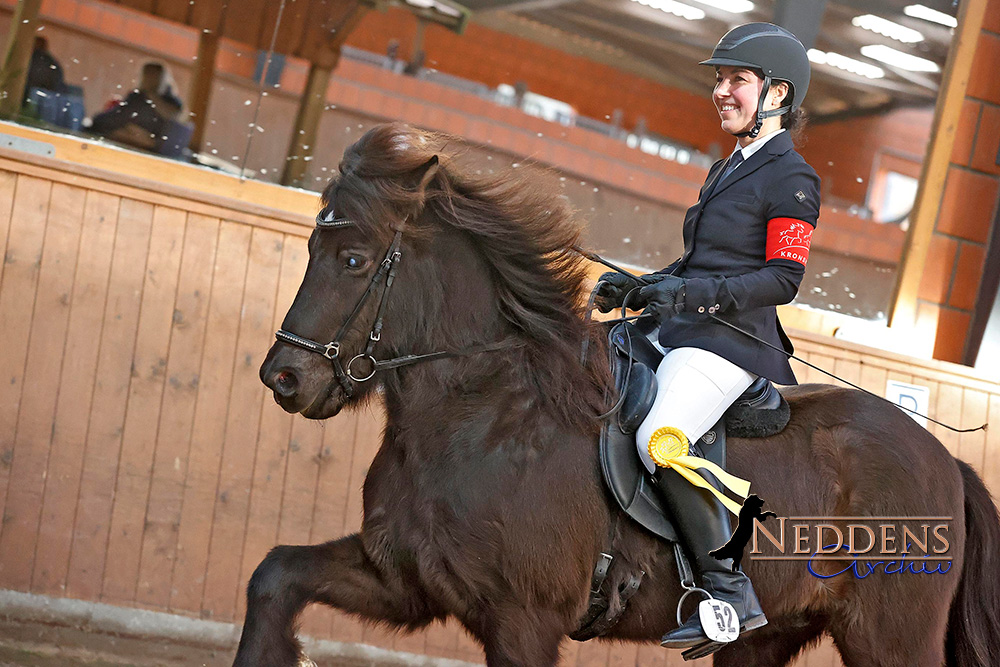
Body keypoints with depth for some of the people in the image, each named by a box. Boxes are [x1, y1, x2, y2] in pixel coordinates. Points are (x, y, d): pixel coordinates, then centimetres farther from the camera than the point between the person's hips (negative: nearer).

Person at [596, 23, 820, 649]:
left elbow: (783, 278, -14)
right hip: (680, 331, 10)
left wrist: (697, 292, -24)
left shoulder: (792, 178, -7)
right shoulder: (729, 169, 21)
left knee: (659, 439, -31)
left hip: (732, 339, -10)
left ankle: (731, 592, -23)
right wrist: (641, 288, 11)